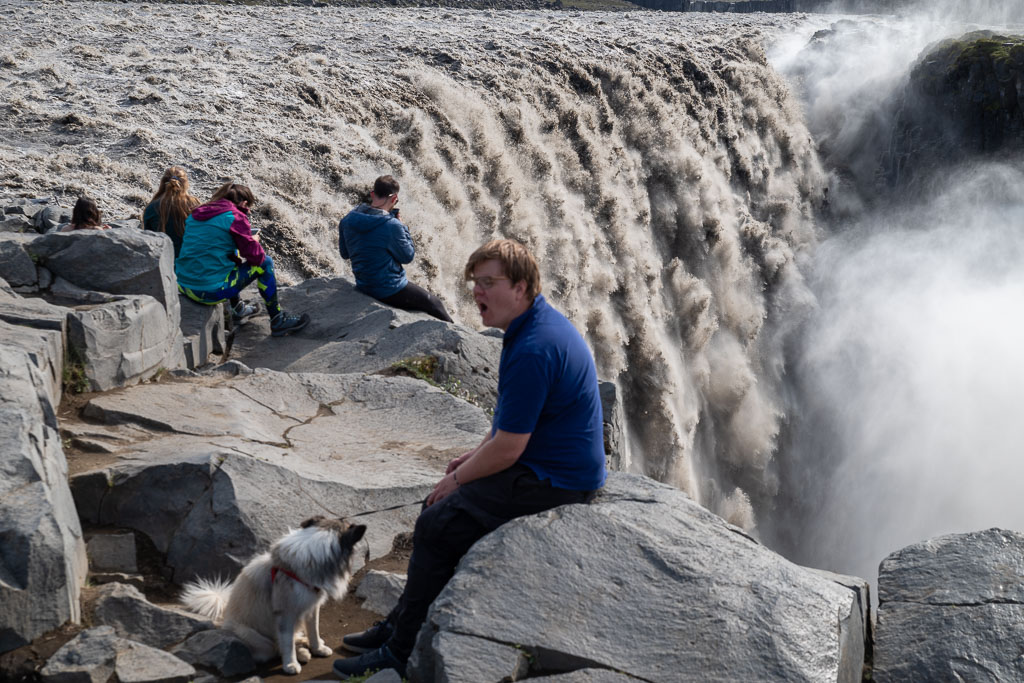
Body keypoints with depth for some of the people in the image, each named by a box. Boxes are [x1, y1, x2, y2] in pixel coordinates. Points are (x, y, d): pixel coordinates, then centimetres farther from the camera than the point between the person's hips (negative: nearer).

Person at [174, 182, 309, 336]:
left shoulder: (197, 213, 14)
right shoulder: (236, 217, -7)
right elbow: (255, 256, -5)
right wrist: (254, 242, 16)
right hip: (212, 291, -8)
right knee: (265, 262, 8)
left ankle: (237, 307, 45)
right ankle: (278, 321, 13)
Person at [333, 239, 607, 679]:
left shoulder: (532, 350, -27)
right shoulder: (539, 322, 8)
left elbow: (507, 448, -23)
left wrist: (458, 479, -8)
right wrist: (475, 454, 15)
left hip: (551, 481, -11)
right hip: (554, 465, 11)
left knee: (437, 524, -9)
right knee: (443, 506, 15)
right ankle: (400, 623, 23)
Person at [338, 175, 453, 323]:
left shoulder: (347, 221, -4)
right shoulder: (392, 225, -25)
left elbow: (345, 254, 10)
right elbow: (408, 256, -13)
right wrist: (403, 227, -3)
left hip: (363, 287, 8)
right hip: (390, 291, -8)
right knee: (435, 305, 14)